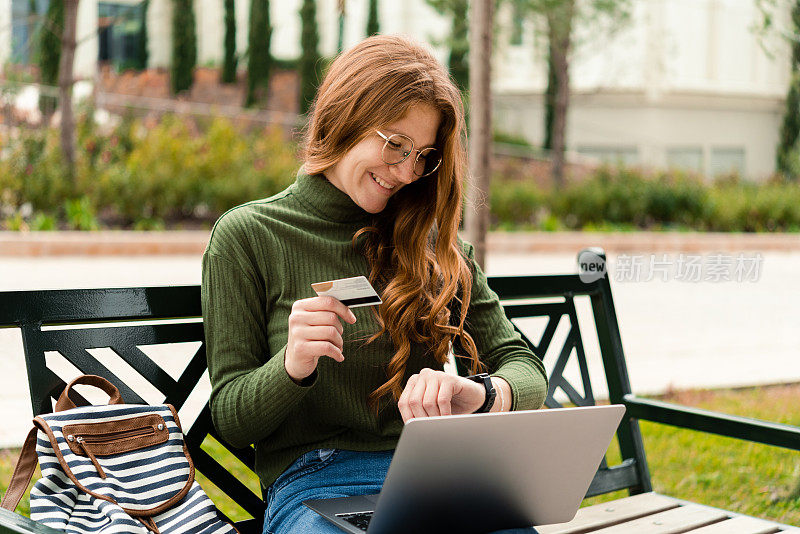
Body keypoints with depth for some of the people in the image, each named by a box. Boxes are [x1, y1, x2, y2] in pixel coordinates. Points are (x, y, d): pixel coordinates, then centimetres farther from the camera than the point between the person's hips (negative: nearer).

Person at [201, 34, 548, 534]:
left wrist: (481, 395, -15)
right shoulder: (246, 235, 2)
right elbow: (231, 419, 3)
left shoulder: (434, 242, 15)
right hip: (314, 484, -3)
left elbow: (525, 368, 9)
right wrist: (290, 367, -19)